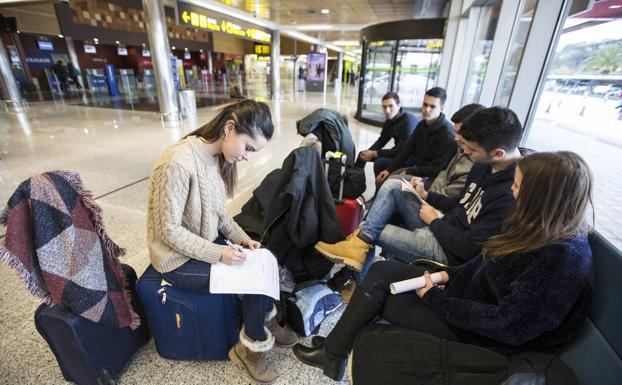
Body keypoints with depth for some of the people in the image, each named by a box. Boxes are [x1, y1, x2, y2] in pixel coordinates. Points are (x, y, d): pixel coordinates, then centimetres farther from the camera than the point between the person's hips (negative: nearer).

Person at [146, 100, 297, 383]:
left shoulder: (218, 157, -4)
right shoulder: (178, 164, -29)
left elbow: (219, 212, 5)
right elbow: (169, 231, -23)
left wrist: (242, 239, -7)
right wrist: (218, 253, -24)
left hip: (208, 242, 7)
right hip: (179, 260, -7)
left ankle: (266, 322, 23)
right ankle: (251, 347, 14)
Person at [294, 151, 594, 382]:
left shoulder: (565, 258, -27)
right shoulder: (541, 227, -3)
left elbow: (505, 323, -27)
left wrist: (434, 298, -20)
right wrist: (450, 274, -3)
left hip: (482, 334, -7)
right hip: (466, 290, 8)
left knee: (380, 296, -8)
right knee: (381, 271, -3)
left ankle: (334, 353, 18)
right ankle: (333, 353, 8)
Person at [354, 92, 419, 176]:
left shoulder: (408, 121, -26)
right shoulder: (389, 120, -1)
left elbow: (401, 151, -28)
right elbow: (381, 141, 6)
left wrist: (374, 153, -23)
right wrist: (368, 152, -14)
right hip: (398, 153, 8)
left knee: (380, 162, -31)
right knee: (362, 154, 8)